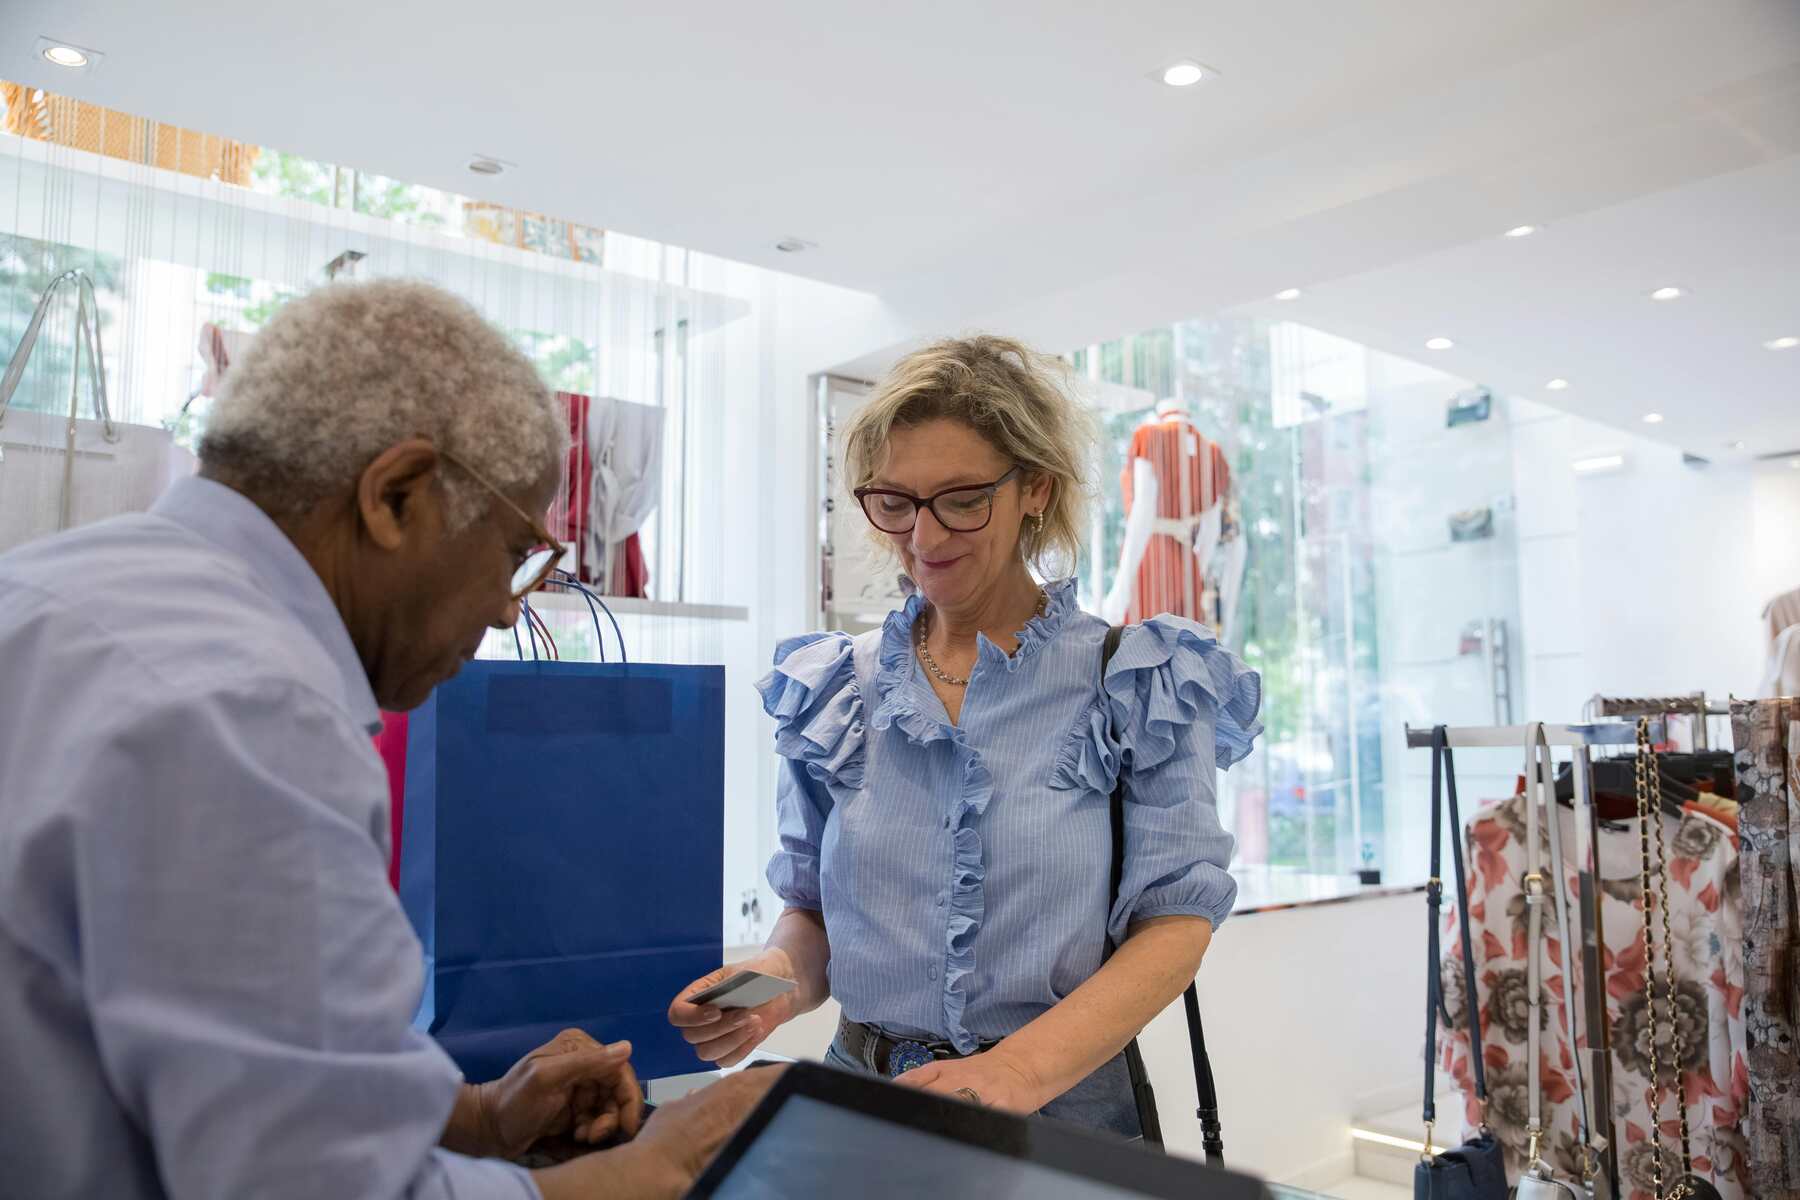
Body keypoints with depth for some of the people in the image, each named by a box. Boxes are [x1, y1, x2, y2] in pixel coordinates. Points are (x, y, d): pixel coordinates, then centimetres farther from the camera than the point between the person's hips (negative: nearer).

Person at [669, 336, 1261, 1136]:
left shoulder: (1138, 681, -1)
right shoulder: (832, 689, 8)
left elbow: (1176, 920, -6)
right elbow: (813, 910, 14)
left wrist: (1020, 1070, -19)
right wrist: (780, 977, -8)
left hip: (1065, 1101, -1)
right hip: (863, 1095, 1)